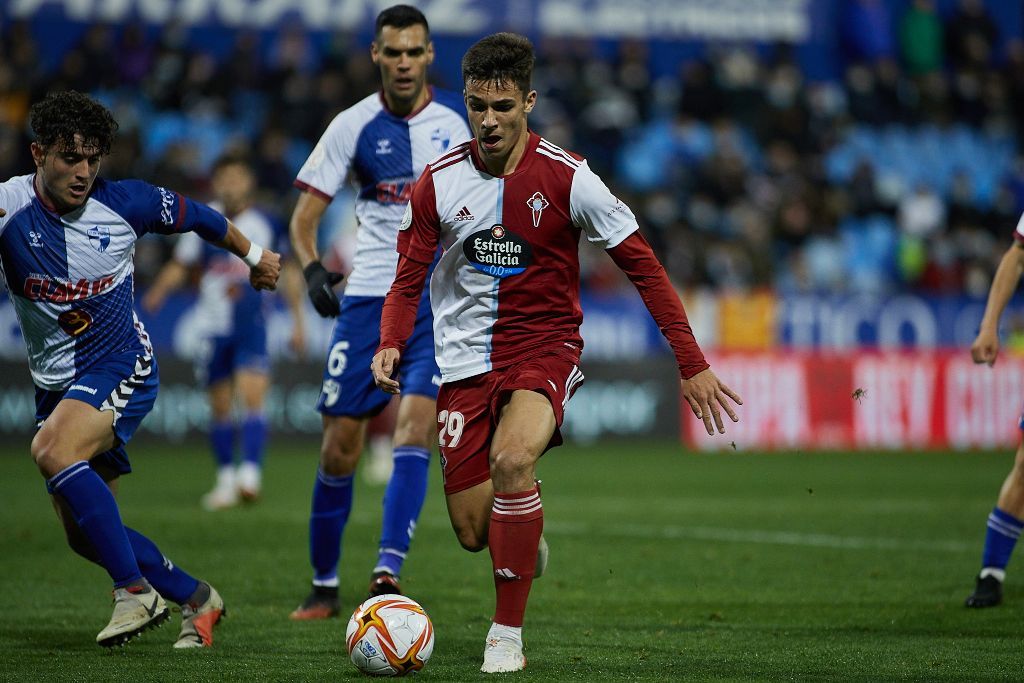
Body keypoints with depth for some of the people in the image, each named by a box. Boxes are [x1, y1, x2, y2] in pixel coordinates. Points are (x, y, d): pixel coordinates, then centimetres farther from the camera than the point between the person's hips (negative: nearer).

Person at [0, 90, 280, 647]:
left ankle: (135, 590, -24)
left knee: (52, 451, -32)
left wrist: (253, 255, 26)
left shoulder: (125, 203, -9)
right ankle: (196, 600, 26)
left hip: (121, 368, -4)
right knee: (83, 533, 6)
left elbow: (195, 216, 10)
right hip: (55, 383, 4)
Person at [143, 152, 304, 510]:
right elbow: (180, 265, 11)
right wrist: (158, 291, -8)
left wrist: (298, 322, 7)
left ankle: (251, 474, -21)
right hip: (213, 326, 2)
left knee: (253, 396, -17)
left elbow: (288, 273, 9)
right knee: (220, 406, 8)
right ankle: (226, 480, 19)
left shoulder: (266, 225, 2)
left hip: (252, 325, -2)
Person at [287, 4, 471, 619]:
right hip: (369, 297, 1)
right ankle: (325, 586, 16)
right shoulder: (353, 126, 0)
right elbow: (305, 216, 2)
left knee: (415, 424, -21)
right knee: (340, 448, 0)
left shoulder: (462, 117, 1)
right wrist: (311, 268, -17)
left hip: (441, 299, -1)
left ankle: (389, 570, -26)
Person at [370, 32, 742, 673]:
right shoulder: (440, 181, -3)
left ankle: (507, 635, -21)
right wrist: (390, 344, -14)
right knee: (475, 531, -1)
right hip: (467, 358, 3)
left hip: (545, 348, -3)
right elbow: (410, 277, 7)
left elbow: (642, 265, -6)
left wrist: (692, 363, -9)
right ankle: (527, 541, 40)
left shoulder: (566, 177, -11)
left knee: (512, 458, -33)